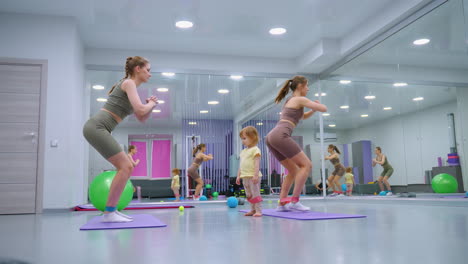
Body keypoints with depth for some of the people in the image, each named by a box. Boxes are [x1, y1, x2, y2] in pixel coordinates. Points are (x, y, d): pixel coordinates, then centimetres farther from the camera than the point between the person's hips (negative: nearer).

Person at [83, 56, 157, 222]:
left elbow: (142, 118, 27)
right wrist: (152, 103, 3)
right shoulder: (128, 83, -4)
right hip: (97, 127, -10)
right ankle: (108, 213, -7)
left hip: (98, 129, 10)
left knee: (126, 167, 9)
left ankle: (111, 210, 11)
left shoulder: (130, 87, 24)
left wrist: (150, 105, 10)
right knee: (125, 167, -11)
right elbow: (140, 110, -17)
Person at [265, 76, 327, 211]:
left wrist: (313, 109, 27)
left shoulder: (290, 101, 31)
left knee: (293, 170, 16)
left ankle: (282, 203, 10)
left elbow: (303, 116, 45)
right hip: (281, 136, -9)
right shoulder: (300, 99, 4)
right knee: (306, 165, -4)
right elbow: (324, 108, 1)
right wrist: (316, 106, 23)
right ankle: (294, 201, -10)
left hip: (271, 137, 9)